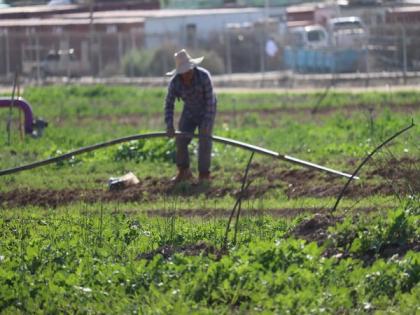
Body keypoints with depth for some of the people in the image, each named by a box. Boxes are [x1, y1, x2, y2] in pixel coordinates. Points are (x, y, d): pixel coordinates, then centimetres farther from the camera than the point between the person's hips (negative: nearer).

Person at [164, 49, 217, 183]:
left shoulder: (204, 76, -32)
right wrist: (169, 125, -28)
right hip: (189, 111, 3)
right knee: (181, 140, -3)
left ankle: (204, 174, -4)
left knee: (204, 140, -12)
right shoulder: (175, 82, -23)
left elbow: (210, 100, -30)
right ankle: (184, 172, 11)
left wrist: (206, 124, -33)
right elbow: (169, 104, -16)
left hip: (207, 111, -3)